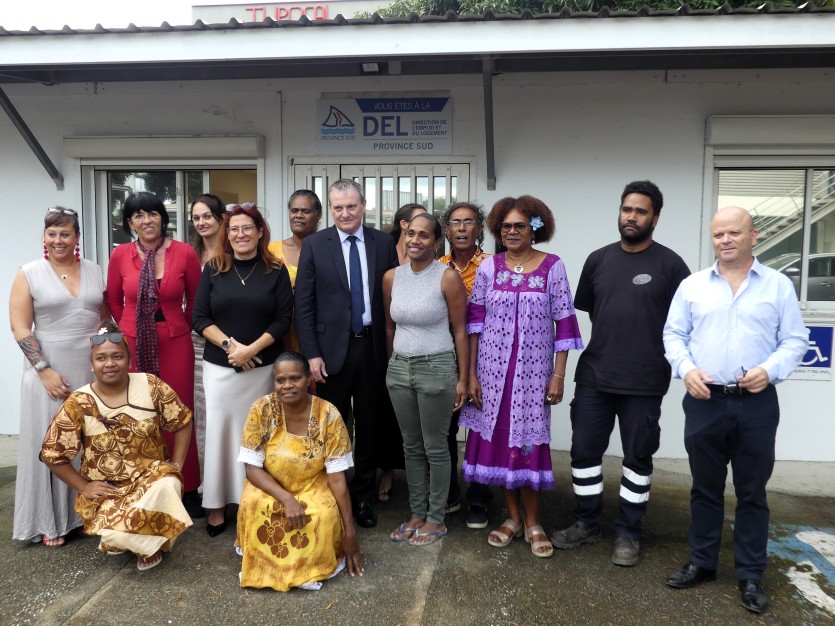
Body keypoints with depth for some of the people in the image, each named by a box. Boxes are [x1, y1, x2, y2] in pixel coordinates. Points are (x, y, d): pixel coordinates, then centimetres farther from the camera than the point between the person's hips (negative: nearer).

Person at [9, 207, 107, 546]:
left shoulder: (94, 270, 6)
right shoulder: (29, 273, -3)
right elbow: (20, 328, -7)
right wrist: (44, 370, -14)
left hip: (93, 369, 3)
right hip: (50, 371, -3)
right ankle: (50, 522, 19)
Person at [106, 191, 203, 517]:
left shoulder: (185, 253, -5)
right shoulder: (120, 255, -1)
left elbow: (195, 300, 7)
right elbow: (114, 301, 13)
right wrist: (134, 329, 14)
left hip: (175, 344, -1)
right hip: (133, 346, 1)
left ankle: (187, 488, 17)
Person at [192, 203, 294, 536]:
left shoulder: (276, 271, 2)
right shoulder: (213, 269, 4)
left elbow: (283, 318, -3)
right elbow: (200, 318, 1)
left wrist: (251, 349, -13)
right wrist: (229, 345, -12)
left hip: (263, 367, 0)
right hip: (219, 366, 1)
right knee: (219, 430, 1)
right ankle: (216, 505, 13)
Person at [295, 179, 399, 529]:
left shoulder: (383, 243, 3)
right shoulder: (314, 245, -2)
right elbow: (303, 304, -3)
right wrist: (311, 353, -9)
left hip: (373, 348, 2)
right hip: (332, 349, -1)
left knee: (368, 426, 12)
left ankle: (363, 496, 28)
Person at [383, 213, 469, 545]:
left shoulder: (448, 277, -11)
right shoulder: (391, 277, 3)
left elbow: (460, 331, -8)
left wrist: (463, 379, -8)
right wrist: (392, 364, 14)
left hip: (436, 368, -5)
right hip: (399, 369, 5)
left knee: (435, 448, 7)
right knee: (411, 446, 14)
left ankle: (435, 519, 23)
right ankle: (417, 514, 29)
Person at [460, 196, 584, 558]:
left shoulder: (553, 267, -2)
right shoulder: (488, 267, 2)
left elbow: (564, 324, -1)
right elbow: (474, 323, 3)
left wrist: (558, 375, -5)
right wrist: (471, 374, 0)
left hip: (533, 370, -2)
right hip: (493, 369, 2)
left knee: (529, 440, 3)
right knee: (497, 439, 8)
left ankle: (533, 523, 22)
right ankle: (512, 517, 26)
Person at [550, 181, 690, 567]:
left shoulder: (669, 264, -4)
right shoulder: (598, 260, 6)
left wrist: (657, 353, -4)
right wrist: (611, 342, 8)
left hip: (645, 383, -3)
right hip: (593, 378, 3)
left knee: (638, 457, 10)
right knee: (584, 450, 9)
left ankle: (628, 533, 26)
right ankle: (587, 524, 28)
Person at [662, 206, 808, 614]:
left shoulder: (778, 285, 4)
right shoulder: (692, 286, 7)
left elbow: (794, 340, 3)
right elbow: (673, 335, 7)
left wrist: (770, 370, -14)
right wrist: (686, 369, -10)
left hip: (757, 404, -1)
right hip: (704, 402, 1)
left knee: (752, 492, 8)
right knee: (705, 488, 12)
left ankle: (750, 575, 21)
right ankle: (702, 562, 27)